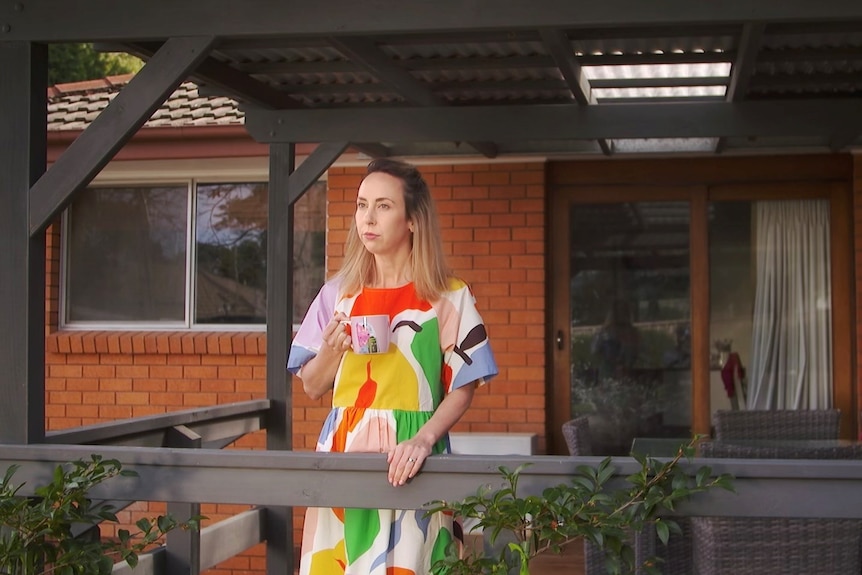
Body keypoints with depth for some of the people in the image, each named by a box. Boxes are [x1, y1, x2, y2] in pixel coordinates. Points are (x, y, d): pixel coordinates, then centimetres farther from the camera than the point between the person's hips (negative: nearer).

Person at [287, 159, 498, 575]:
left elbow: (462, 388, -3)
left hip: (410, 461, -3)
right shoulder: (339, 293, 7)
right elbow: (312, 388, 11)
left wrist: (423, 439, -19)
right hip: (343, 454, 3)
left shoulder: (449, 298, -1)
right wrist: (331, 351, -9)